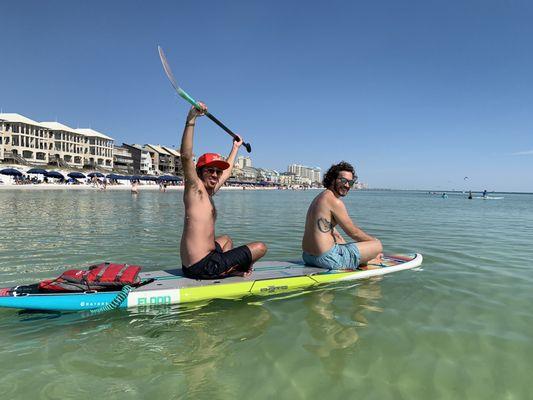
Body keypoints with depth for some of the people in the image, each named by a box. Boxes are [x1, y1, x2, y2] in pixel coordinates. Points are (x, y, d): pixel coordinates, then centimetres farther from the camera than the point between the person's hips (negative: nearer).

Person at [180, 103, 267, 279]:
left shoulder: (208, 192, 13)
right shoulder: (195, 188, -11)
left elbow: (227, 171, 29)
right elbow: (186, 156, -27)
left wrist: (236, 147, 42)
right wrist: (191, 118, -32)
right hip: (203, 267, -9)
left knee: (226, 239, 40)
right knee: (260, 247, 0)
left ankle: (228, 268, 19)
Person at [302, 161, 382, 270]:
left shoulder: (320, 197, 15)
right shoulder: (334, 201, -15)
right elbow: (353, 232, -8)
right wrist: (374, 241, 8)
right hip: (327, 259, -10)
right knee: (378, 245, -3)